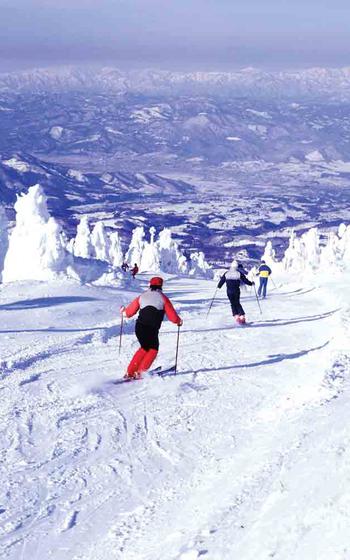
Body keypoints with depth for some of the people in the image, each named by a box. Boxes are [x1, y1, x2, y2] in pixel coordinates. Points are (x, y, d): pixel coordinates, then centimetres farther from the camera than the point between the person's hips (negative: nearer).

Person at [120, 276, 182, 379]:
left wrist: (123, 311, 38)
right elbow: (172, 317, 3)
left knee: (144, 348, 27)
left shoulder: (142, 296, 12)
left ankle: (130, 372, 22)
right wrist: (179, 321, 25)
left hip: (139, 328, 4)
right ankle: (140, 372, 8)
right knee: (153, 349, 21)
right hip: (152, 330, -4)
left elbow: (129, 312, 15)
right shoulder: (163, 298, 4)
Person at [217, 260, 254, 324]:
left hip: (229, 291, 1)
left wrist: (219, 286, 25)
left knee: (233, 304, 11)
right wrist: (251, 283, 18)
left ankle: (236, 316, -4)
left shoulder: (226, 274, 1)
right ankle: (242, 316, 0)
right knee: (237, 303, 11)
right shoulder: (239, 274, -5)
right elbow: (245, 280, 1)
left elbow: (221, 281, 7)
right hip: (236, 291, -1)